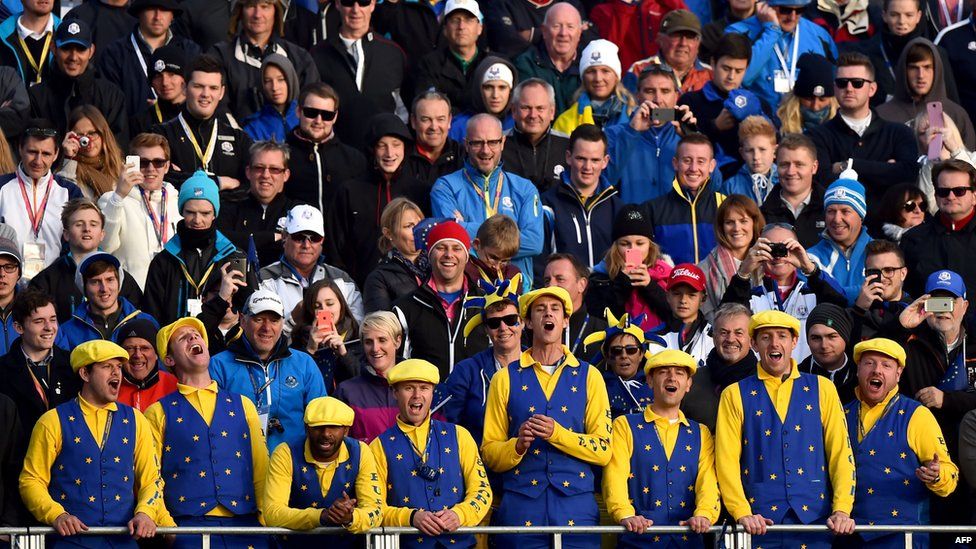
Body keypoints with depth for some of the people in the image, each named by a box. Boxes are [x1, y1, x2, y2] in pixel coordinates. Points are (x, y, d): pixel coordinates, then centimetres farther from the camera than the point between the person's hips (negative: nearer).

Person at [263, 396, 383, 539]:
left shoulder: (360, 453, -3)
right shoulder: (285, 455, -9)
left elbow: (375, 511, -9)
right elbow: (272, 514, -18)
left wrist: (350, 517, -31)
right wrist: (322, 516, -32)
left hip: (346, 543, 2)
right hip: (296, 544, -2)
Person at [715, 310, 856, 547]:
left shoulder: (821, 389, 11)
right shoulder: (734, 396, 8)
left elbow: (841, 454, 6)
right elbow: (727, 462, 2)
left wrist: (842, 510, -6)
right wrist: (742, 513, -12)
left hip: (814, 520, 1)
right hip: (760, 525, -1)